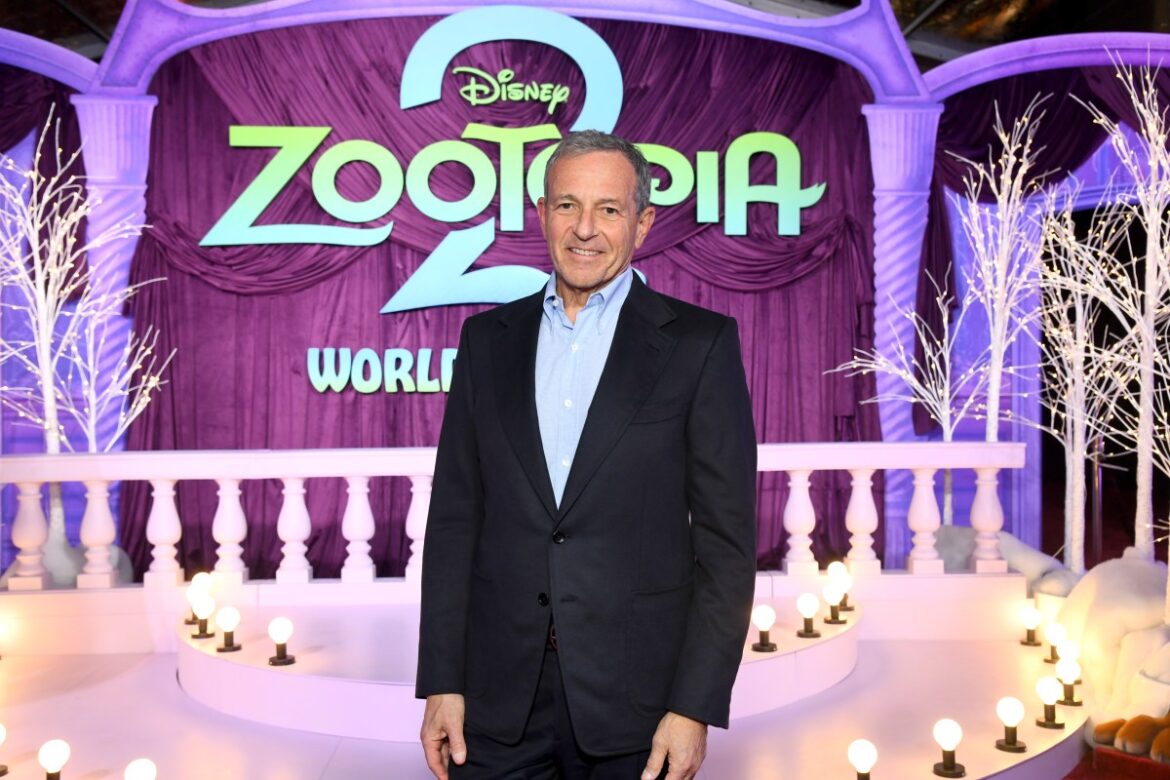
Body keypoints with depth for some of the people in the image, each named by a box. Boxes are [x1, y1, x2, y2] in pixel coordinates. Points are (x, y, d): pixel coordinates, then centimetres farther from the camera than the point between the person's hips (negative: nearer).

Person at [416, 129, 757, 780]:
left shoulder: (700, 342, -3)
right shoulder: (488, 339, 7)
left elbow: (727, 539, -5)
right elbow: (455, 520, 7)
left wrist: (695, 707, -10)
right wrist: (441, 683, 2)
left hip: (634, 702, -2)